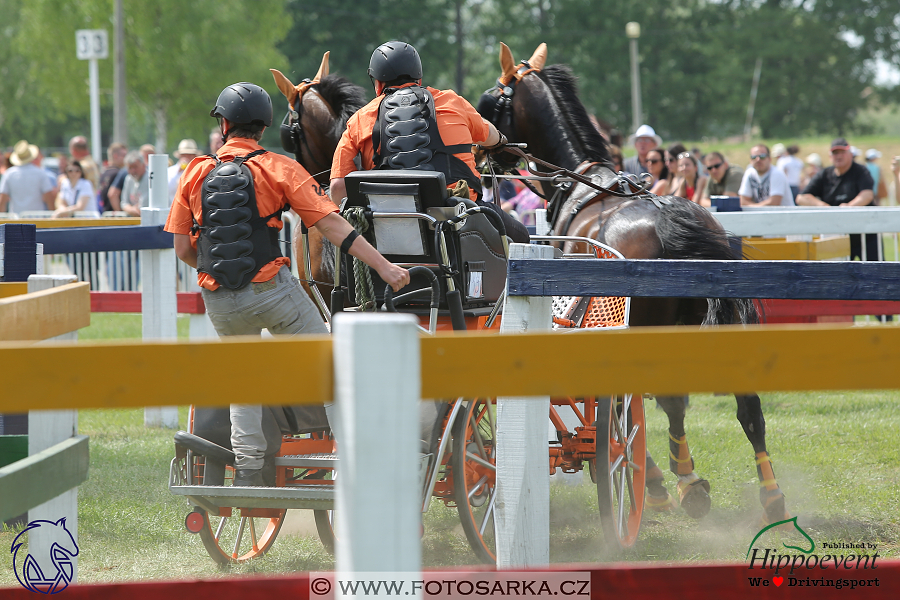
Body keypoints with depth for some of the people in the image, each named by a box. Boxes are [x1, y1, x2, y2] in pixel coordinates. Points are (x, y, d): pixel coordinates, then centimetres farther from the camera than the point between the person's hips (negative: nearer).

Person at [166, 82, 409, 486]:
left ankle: (248, 472, 20)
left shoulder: (196, 174, 5)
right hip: (271, 290, -3)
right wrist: (384, 267, -7)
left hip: (220, 302, 3)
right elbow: (332, 226, -8)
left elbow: (182, 249, 6)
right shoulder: (279, 169, -2)